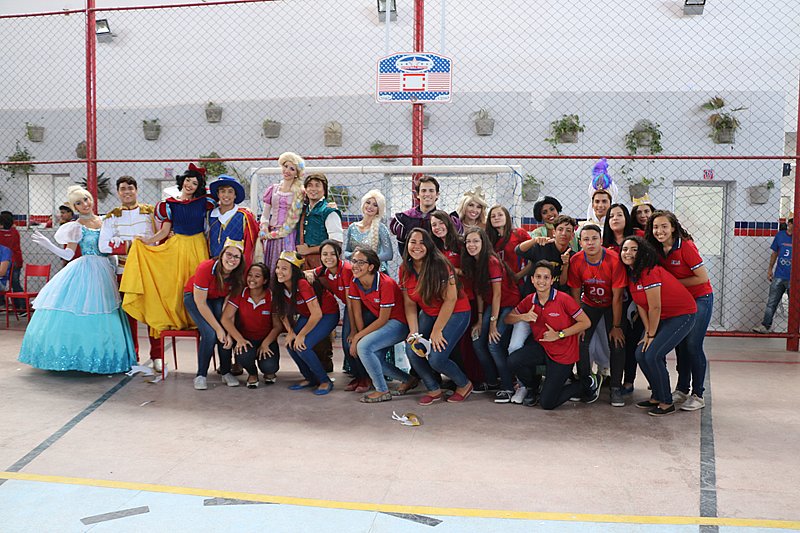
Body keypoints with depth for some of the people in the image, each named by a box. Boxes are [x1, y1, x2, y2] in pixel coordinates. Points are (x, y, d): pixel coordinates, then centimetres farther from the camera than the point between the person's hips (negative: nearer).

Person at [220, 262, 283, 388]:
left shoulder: (272, 297, -8)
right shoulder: (239, 294, -7)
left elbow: (278, 326, -6)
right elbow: (226, 319, -12)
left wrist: (265, 344, -19)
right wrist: (239, 339, -24)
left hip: (267, 340, 0)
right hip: (245, 339, 1)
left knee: (269, 366, -27)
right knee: (244, 355, -34)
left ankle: (269, 372, 15)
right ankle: (252, 374, 4)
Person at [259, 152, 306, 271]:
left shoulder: (299, 192, 2)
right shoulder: (273, 189, 13)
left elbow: (295, 217, -3)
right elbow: (265, 214, 12)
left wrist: (277, 233, -11)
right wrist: (264, 228, -6)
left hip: (288, 235, -4)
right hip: (271, 235, 4)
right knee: (269, 265, 3)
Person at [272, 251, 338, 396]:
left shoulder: (303, 284, -31)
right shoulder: (279, 286, -9)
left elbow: (317, 314, -29)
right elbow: (282, 311, 4)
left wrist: (301, 335, -20)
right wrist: (290, 332, -9)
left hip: (328, 314, -8)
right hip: (307, 315, 8)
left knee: (302, 346, -21)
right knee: (290, 344, -7)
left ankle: (325, 382, -2)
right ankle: (310, 379, 14)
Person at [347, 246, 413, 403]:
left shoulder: (386, 283, -26)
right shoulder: (355, 282, -6)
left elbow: (383, 319, -22)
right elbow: (357, 313, -1)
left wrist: (358, 337, -19)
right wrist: (360, 337, -9)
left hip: (399, 323, -8)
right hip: (380, 321, 8)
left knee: (363, 347, -23)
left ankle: (382, 391, -10)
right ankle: (407, 379, 22)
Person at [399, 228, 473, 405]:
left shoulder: (440, 265, -22)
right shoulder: (405, 270, -3)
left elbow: (450, 300, -21)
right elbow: (410, 304, 1)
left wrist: (436, 331, -17)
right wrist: (414, 332, -12)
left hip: (455, 313, -6)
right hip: (429, 314, 6)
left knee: (435, 358, -18)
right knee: (412, 349, -13)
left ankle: (464, 385, 13)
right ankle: (434, 390, 9)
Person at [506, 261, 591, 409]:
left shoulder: (563, 299, -18)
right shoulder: (529, 300, -3)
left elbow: (586, 323, -15)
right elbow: (508, 318, 5)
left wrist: (559, 334, -20)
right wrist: (523, 317, -17)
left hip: (563, 354, -4)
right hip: (541, 347, 5)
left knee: (547, 403, -7)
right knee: (513, 361, -25)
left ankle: (581, 386, 21)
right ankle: (533, 387, 9)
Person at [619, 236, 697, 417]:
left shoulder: (650, 272, -25)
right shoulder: (631, 273, 1)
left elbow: (655, 307, -22)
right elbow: (640, 305, 4)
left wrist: (651, 335, -12)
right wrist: (647, 332, -2)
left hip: (682, 315, -8)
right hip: (661, 317, 9)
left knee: (652, 355, -16)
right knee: (640, 354, 1)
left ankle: (667, 403, 0)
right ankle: (657, 397, 18)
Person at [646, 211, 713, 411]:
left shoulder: (686, 246, -23)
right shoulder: (657, 249, -3)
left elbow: (703, 277, -21)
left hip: (700, 299, -6)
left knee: (693, 345, -9)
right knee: (679, 344, 8)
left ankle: (698, 395, 2)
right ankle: (682, 390, 20)